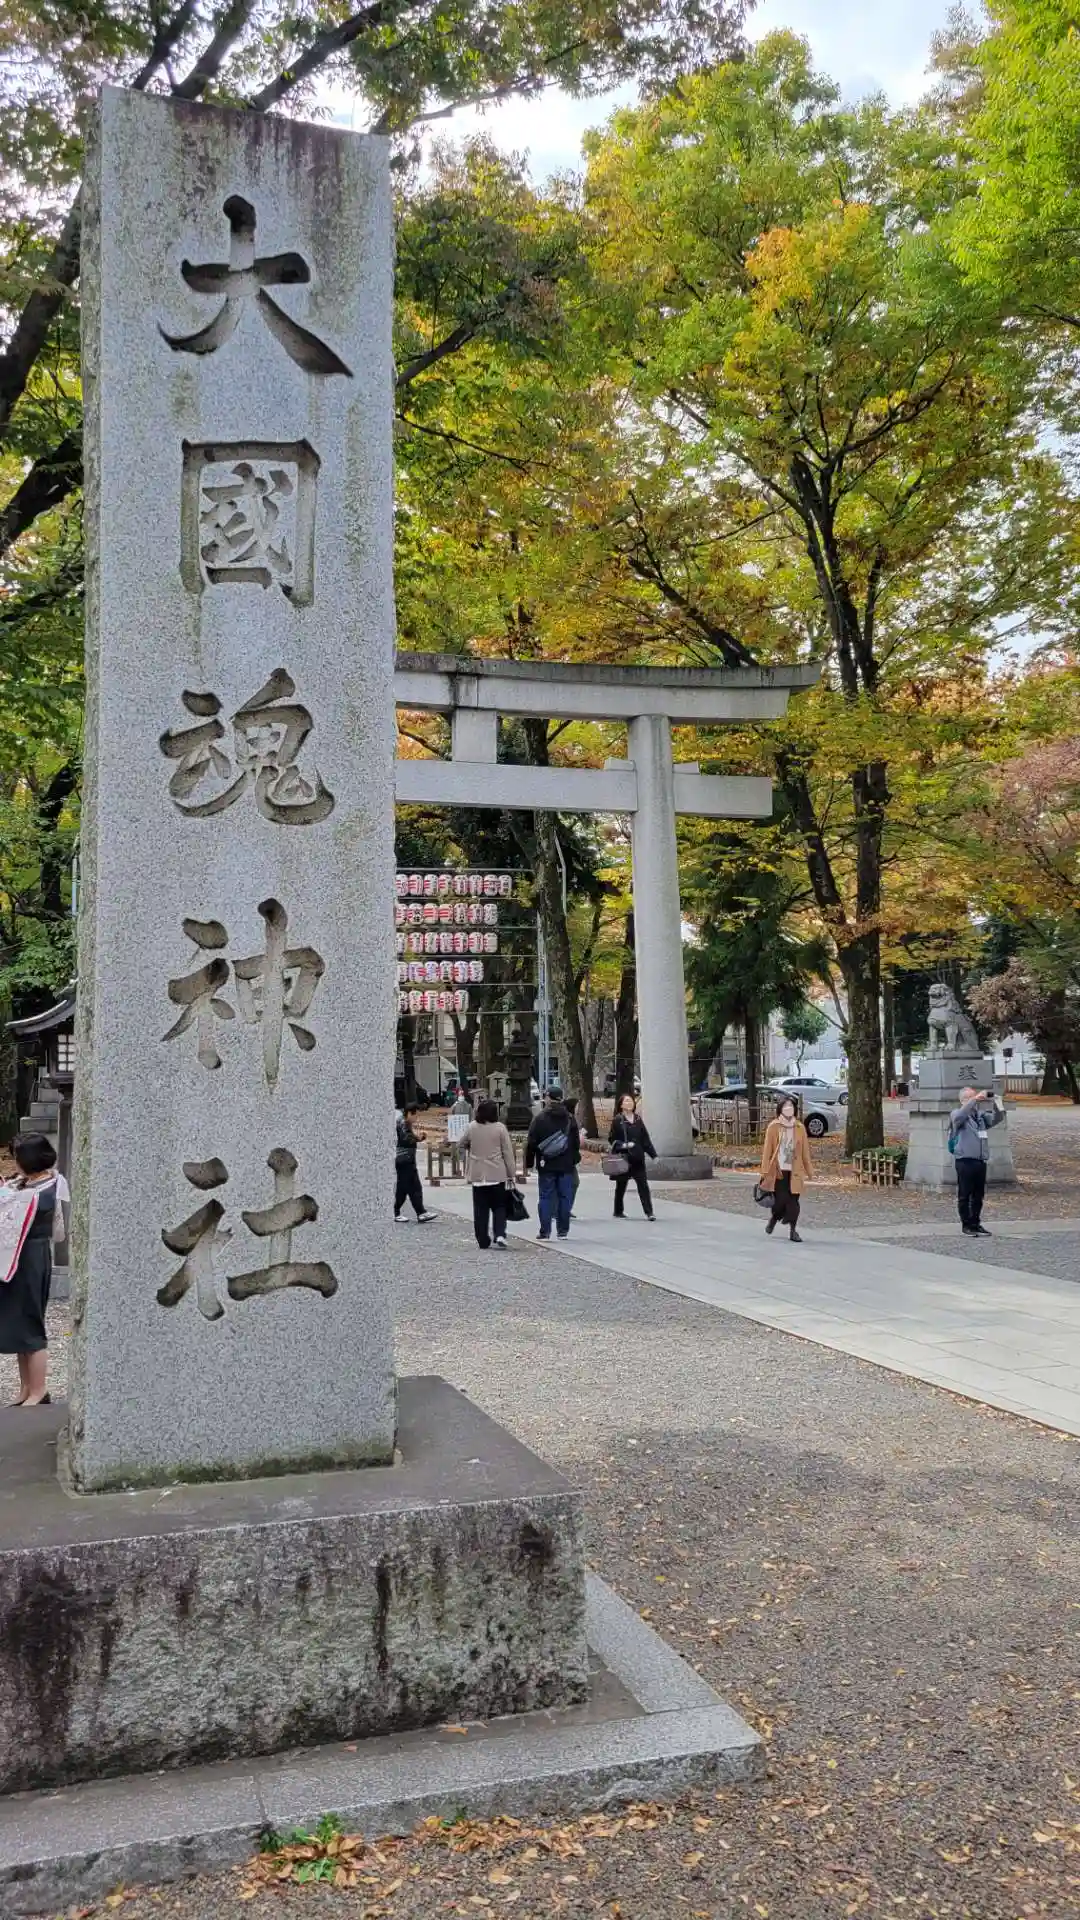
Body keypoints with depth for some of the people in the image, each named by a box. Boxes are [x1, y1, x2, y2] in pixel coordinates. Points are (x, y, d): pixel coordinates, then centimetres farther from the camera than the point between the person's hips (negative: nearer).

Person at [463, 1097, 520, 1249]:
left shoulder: (472, 1127, 0)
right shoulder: (499, 1128, -6)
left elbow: (463, 1144, 17)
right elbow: (508, 1152, -4)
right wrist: (512, 1174, 2)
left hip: (477, 1175, 2)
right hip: (497, 1175, -2)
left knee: (480, 1209, 8)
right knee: (499, 1207, 10)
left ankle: (483, 1241, 9)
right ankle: (500, 1235, -8)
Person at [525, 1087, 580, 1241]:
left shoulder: (540, 1119, -5)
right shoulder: (570, 1119, 5)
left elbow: (531, 1144, -4)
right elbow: (576, 1143, 10)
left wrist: (528, 1165, 2)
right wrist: (574, 1160, 18)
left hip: (546, 1166, -2)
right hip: (566, 1165, 2)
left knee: (546, 1197, 2)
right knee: (565, 1197, 7)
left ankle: (545, 1232, -1)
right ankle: (563, 1230, 11)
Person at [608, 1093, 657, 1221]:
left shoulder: (638, 1119, 9)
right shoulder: (617, 1120, -3)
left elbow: (645, 1139, 11)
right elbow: (612, 1139, -3)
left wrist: (653, 1154, 7)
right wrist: (623, 1145, -19)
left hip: (638, 1159, 3)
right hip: (623, 1159, -3)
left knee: (643, 1185, -4)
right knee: (621, 1186, 10)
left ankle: (649, 1212, -5)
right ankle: (618, 1212, 25)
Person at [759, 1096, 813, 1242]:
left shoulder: (800, 1127, 6)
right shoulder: (773, 1126, -1)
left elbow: (805, 1151, 9)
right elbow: (767, 1149, -2)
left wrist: (809, 1171, 8)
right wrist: (764, 1171, -6)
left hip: (794, 1171, 2)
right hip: (777, 1170, -2)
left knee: (793, 1201, -1)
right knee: (780, 1200, -5)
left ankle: (794, 1230, 11)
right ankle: (773, 1219, 25)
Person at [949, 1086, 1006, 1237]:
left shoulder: (981, 1115, 14)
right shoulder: (956, 1114, -2)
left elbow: (998, 1118, 8)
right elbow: (959, 1116, -24)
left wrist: (994, 1102, -9)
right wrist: (974, 1100, -28)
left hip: (981, 1160, 6)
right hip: (965, 1160, -6)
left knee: (978, 1195, 11)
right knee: (964, 1195, 1)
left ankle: (976, 1223, 21)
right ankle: (966, 1225, 7)